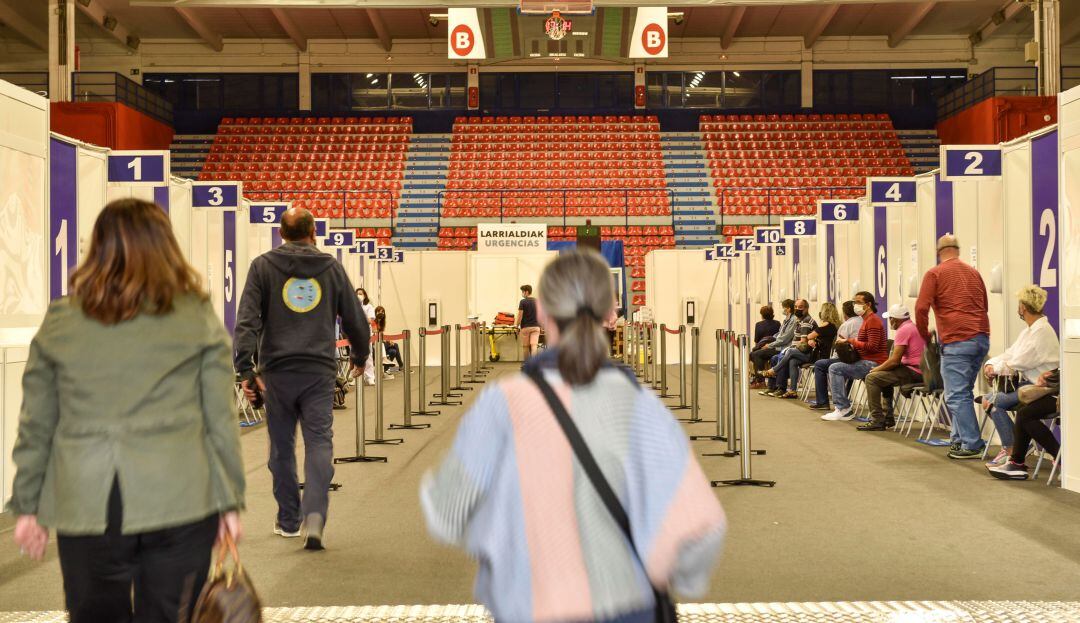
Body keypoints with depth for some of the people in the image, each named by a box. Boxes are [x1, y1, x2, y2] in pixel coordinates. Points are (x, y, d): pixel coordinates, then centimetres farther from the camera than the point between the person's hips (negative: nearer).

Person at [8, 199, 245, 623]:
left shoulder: (58, 323, 5)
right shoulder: (199, 320, 0)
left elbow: (35, 426, 9)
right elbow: (221, 419, 1)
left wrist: (26, 505, 18)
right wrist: (231, 501, 8)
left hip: (85, 506, 2)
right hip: (180, 503, -1)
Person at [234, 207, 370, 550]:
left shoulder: (263, 266, 4)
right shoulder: (331, 267, 7)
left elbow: (247, 320, -7)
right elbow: (355, 319, 12)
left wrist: (246, 370, -8)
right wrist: (360, 357, 28)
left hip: (277, 371, 0)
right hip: (320, 371, 0)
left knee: (282, 447, 12)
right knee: (319, 443, 1)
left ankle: (289, 520, 23)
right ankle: (314, 516, -15)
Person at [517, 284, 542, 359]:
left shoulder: (523, 302, -8)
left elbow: (520, 316, -9)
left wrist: (517, 327, 0)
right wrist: (540, 326, 21)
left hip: (525, 327, -3)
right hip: (536, 326, 3)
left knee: (526, 347, 9)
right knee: (534, 345, -8)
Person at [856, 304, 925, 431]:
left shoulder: (903, 330, -13)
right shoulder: (913, 327, 20)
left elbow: (894, 361, -17)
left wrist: (876, 369, -2)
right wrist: (880, 368, 16)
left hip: (913, 372, -11)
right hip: (921, 371, 11)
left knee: (871, 378, -13)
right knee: (884, 375, 32)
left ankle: (876, 420, -14)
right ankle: (888, 417, 27)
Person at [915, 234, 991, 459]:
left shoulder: (935, 274, 0)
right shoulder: (974, 273, 18)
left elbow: (921, 308, -8)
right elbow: (984, 306, 24)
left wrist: (925, 335, 5)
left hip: (957, 341, -7)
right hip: (982, 337, 7)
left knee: (957, 396, -3)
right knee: (963, 392, 16)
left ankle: (971, 445, -4)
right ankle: (960, 439, 18)